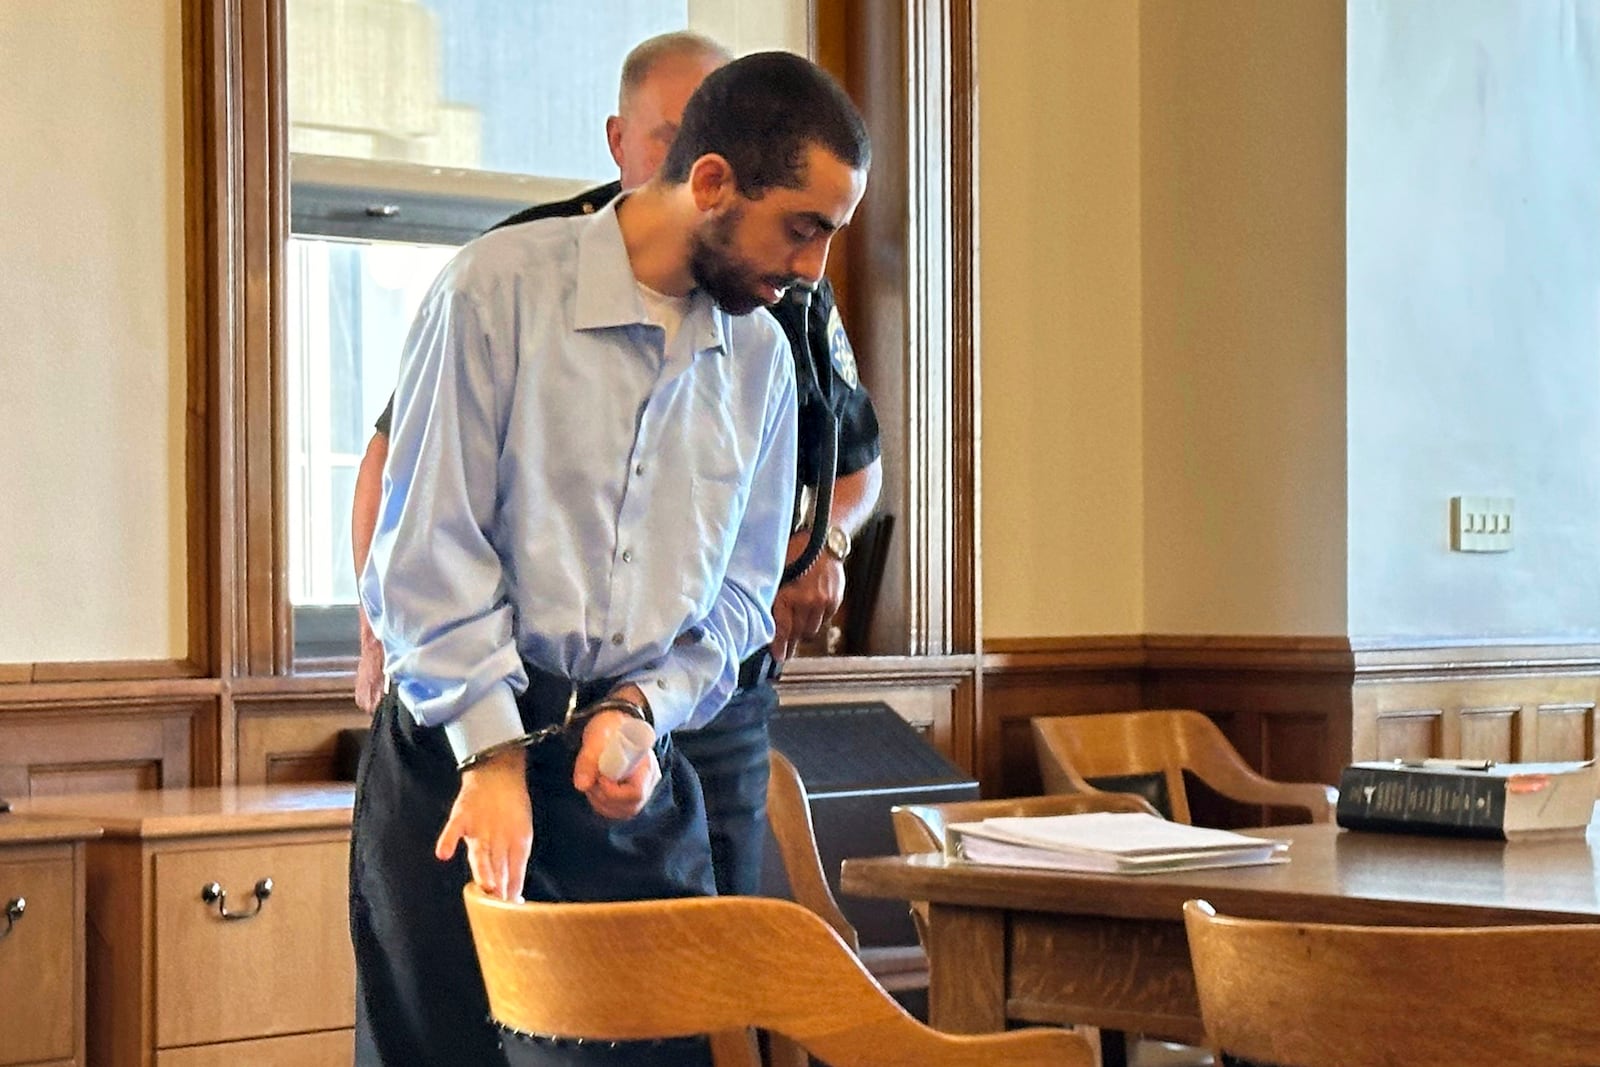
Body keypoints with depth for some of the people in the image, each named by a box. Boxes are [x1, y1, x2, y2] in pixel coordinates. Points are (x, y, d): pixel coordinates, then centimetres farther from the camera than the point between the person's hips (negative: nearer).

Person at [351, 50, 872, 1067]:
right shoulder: (497, 289, -9)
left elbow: (738, 592, 12)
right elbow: (430, 548, -11)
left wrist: (642, 706, -6)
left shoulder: (760, 357, 8)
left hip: (636, 758, 4)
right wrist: (495, 753, -15)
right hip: (458, 751, -4)